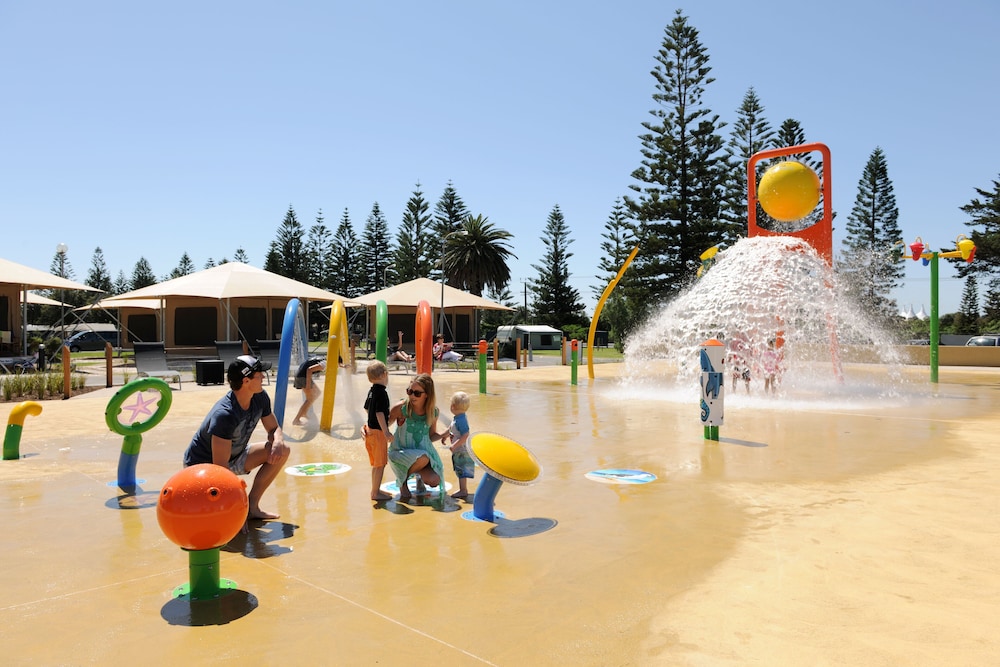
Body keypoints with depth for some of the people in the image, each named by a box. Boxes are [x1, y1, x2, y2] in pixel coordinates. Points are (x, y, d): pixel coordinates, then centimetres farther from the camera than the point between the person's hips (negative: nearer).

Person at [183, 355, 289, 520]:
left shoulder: (260, 398, -11)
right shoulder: (224, 414, -34)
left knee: (281, 451, -10)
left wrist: (278, 441, -21)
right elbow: (220, 466, -32)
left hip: (234, 457, 8)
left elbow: (273, 428, 3)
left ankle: (252, 506, 0)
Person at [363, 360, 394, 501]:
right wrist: (386, 432, -24)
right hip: (378, 431, -9)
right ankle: (375, 493, 4)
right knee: (380, 464, -1)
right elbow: (379, 413, -24)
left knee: (376, 463, 19)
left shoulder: (371, 391, 9)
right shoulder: (382, 393, -19)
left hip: (371, 430, 10)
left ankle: (375, 490, 29)